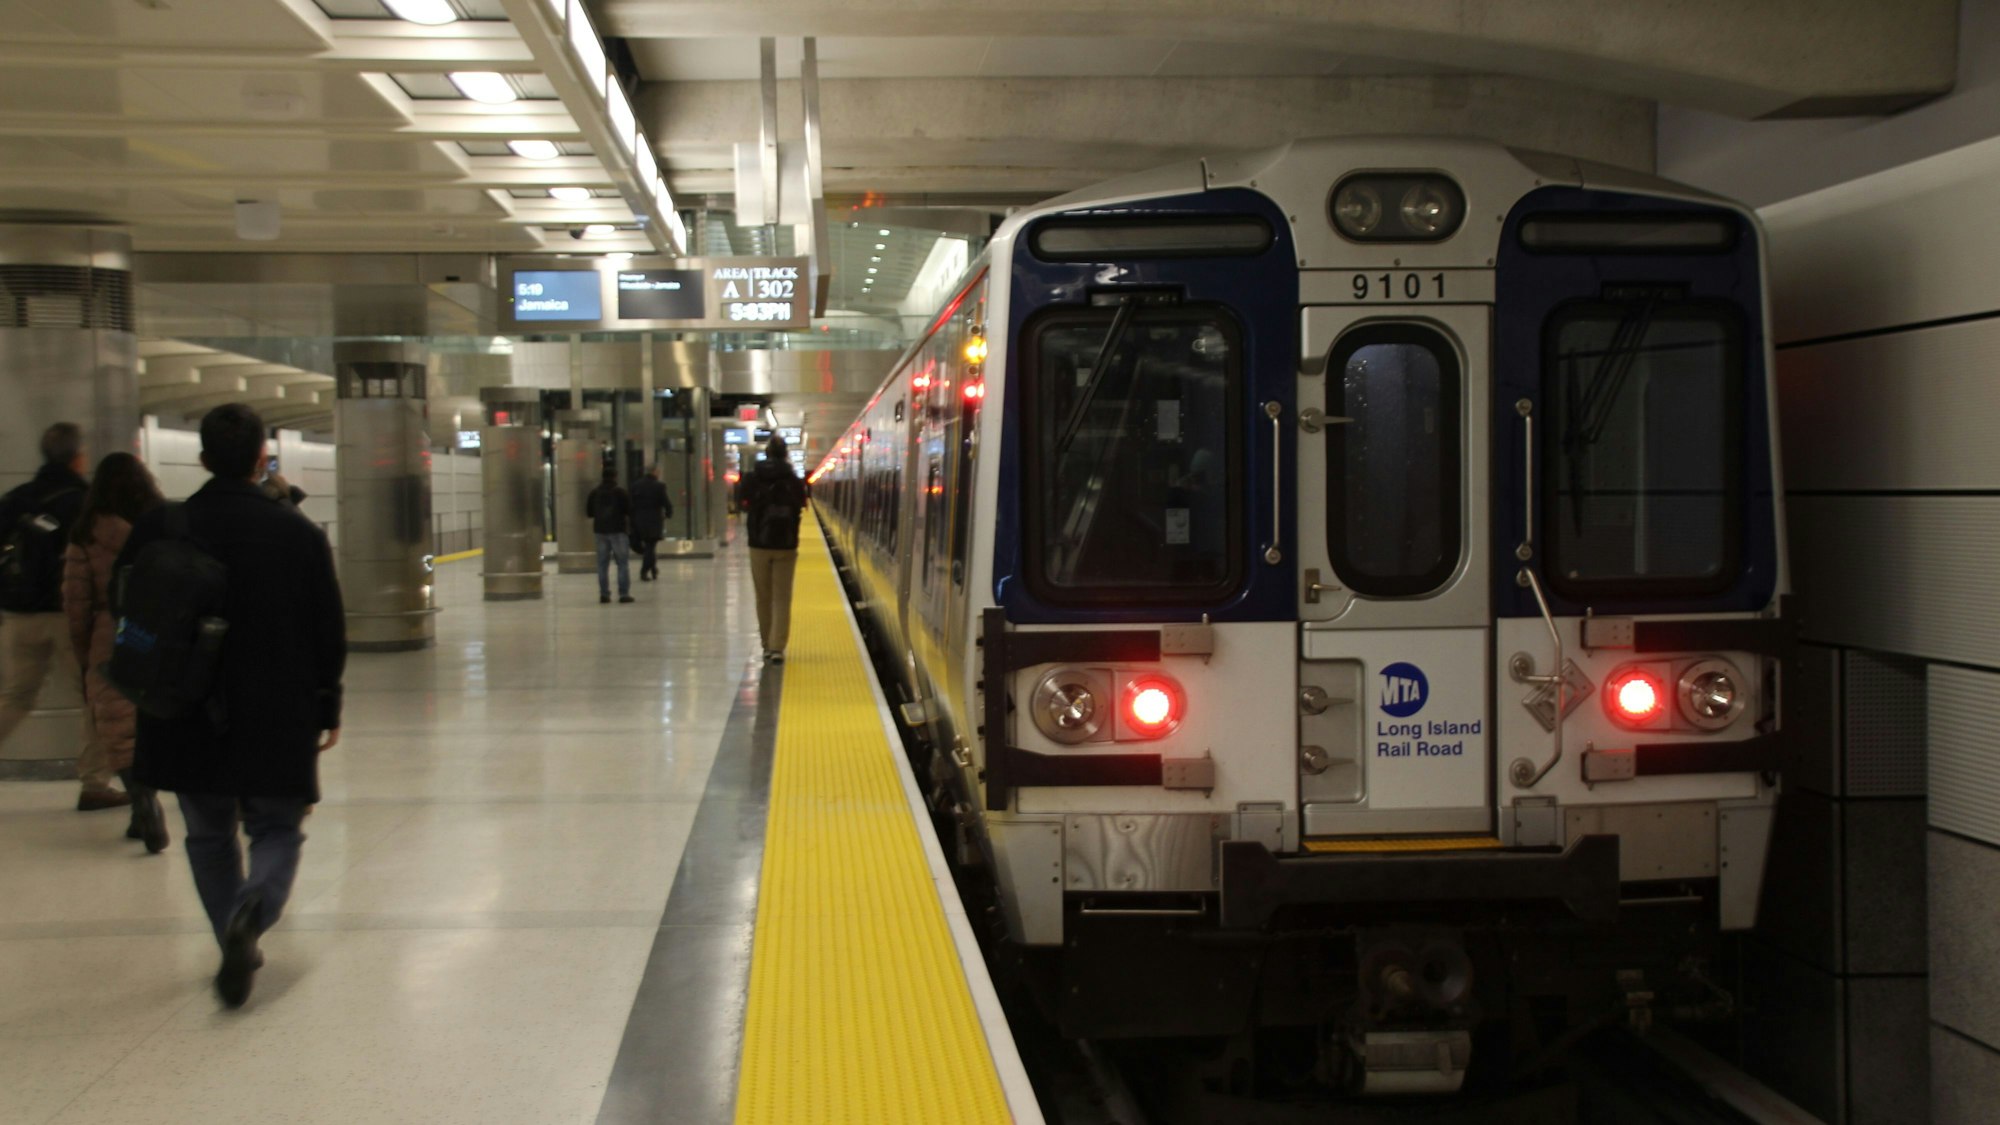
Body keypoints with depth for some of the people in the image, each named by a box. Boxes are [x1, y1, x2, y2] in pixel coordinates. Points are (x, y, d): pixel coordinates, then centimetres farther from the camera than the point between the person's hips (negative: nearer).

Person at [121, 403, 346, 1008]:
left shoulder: (159, 530, -5)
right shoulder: (299, 533, -8)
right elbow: (329, 633, -2)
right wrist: (326, 707, 10)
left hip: (188, 718, 2)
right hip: (279, 717, -1)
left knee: (209, 834, 19)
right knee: (276, 829, 11)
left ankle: (238, 946, 20)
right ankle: (251, 911, -17)